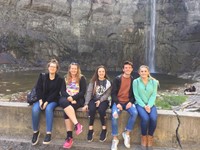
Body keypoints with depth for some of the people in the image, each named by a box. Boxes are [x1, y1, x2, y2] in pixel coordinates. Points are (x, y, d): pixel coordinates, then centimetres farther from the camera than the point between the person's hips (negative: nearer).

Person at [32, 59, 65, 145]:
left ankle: (48, 133, -30)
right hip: (42, 99, 2)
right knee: (35, 109, -28)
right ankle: (36, 131, -10)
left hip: (53, 100, -2)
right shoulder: (42, 76, 6)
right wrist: (40, 101, -16)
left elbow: (55, 93, -8)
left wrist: (47, 102, -18)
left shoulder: (59, 79, 0)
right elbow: (38, 89, -2)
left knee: (48, 109, -35)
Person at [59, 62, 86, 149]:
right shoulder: (65, 78, 14)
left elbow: (83, 92, -4)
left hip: (78, 99, -3)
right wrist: (69, 98, -12)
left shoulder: (82, 78, 4)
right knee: (62, 101, -32)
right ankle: (77, 124, -38)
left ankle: (69, 137, -28)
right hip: (67, 98, 4)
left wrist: (73, 98, -15)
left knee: (66, 110, -29)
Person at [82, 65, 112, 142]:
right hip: (93, 100, 1)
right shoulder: (93, 81, 6)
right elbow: (89, 92, -3)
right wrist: (86, 104, -15)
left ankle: (104, 129, -17)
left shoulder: (108, 83, 7)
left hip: (103, 101, -1)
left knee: (101, 110, -33)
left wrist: (100, 100, -19)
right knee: (92, 109, -32)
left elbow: (107, 94, -2)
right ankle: (90, 129, -21)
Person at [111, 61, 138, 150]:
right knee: (114, 115, -31)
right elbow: (113, 93, -2)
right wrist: (117, 103, -16)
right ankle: (115, 139, -15)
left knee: (135, 113, -30)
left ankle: (127, 133, -10)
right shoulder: (117, 79, 2)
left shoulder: (133, 80, 9)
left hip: (128, 102, 2)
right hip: (118, 102, -2)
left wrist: (131, 102, -10)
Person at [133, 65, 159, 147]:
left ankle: (150, 136, 0)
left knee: (154, 118, -26)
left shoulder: (154, 82, 3)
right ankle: (143, 137, -3)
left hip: (150, 104, 2)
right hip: (140, 104, -2)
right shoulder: (136, 81, -3)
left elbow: (154, 95, -1)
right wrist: (144, 106, -15)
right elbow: (136, 96, -6)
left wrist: (149, 105, -15)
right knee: (145, 118, -29)